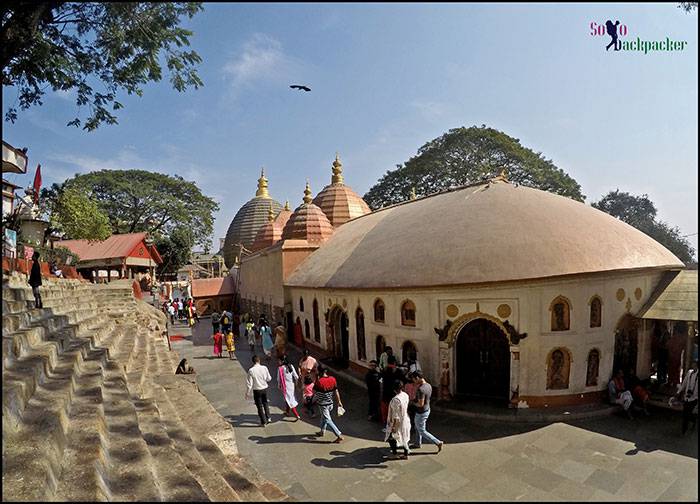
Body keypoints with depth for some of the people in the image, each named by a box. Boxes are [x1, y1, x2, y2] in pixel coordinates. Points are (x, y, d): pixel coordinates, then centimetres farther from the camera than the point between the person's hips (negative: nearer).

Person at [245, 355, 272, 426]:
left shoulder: (251, 370, -17)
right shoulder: (264, 368, -10)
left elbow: (249, 383, -13)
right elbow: (269, 379, -1)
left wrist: (247, 393, -3)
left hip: (257, 390, -3)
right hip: (265, 388, 3)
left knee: (260, 406, 11)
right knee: (265, 403, 25)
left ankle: (263, 422, 20)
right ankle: (268, 418, 32)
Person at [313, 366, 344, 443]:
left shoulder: (319, 381, -24)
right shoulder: (332, 379, -8)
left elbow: (314, 392, -9)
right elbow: (336, 392, -1)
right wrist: (339, 402, 9)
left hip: (322, 404, -6)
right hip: (330, 402, 6)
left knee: (328, 420, 3)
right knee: (324, 417, 27)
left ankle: (339, 435, 1)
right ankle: (322, 431, 43)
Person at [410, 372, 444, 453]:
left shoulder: (421, 389, -33)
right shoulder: (429, 385, -3)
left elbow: (420, 404, -31)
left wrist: (413, 402, -13)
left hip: (421, 413, -9)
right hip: (427, 410, 10)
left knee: (422, 431, 9)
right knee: (417, 427, 26)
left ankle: (438, 443, 13)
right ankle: (418, 444, 42)